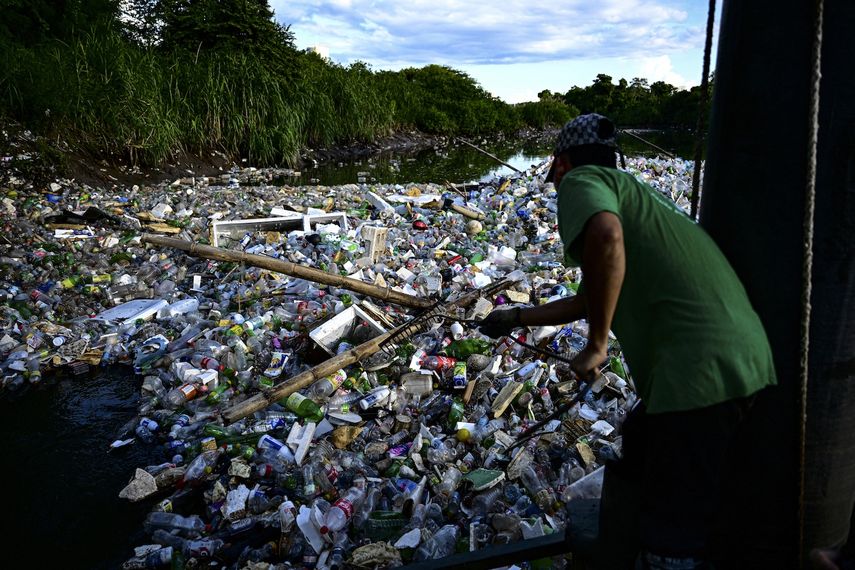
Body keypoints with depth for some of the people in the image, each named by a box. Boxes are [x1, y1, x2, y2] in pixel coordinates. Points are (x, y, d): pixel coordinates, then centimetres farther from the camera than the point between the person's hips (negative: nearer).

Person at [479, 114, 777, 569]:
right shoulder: (629, 191, 27)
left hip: (700, 370, -10)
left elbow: (607, 236, -27)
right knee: (630, 467, 29)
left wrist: (596, 344, -16)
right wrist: (516, 318, 44)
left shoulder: (582, 180, 0)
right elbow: (590, 300, 35)